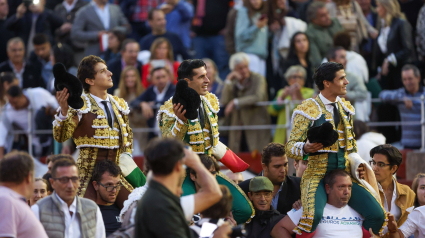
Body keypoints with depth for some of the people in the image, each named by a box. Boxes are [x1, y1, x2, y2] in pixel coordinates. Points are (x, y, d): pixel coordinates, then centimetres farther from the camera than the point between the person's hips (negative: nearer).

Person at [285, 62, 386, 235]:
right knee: (313, 215, -34)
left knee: (377, 215, -12)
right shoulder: (308, 110, -5)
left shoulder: (346, 108, 14)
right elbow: (290, 147, -6)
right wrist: (305, 148, -28)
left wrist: (358, 165, 7)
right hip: (317, 175, -6)